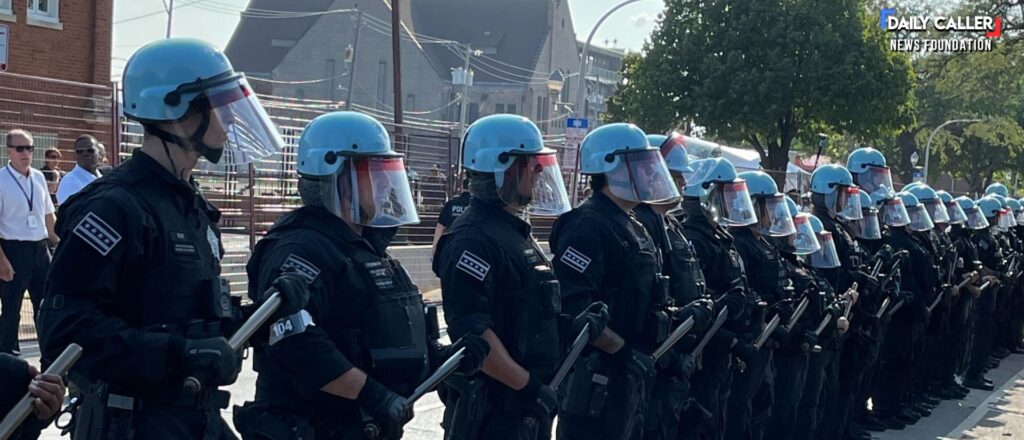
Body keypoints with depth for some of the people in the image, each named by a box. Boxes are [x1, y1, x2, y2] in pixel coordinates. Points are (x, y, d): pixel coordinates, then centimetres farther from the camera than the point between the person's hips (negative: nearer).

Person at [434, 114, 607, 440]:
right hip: (489, 409, -10)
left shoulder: (517, 233, 16)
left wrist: (572, 327, 7)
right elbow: (471, 330, -25)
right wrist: (526, 385, -23)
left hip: (527, 403, 10)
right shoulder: (474, 239, -17)